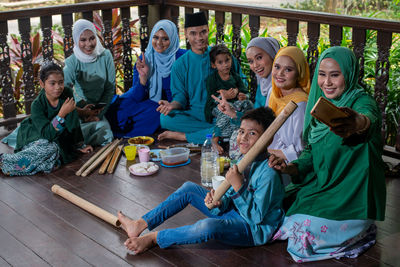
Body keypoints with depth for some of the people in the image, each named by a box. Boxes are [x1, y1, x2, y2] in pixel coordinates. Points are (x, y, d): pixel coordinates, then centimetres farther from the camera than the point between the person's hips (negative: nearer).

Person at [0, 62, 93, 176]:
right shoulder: (37, 105, -21)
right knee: (50, 149, -35)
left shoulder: (67, 94, -13)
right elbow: (47, 134, -29)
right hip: (37, 136, -3)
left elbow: (74, 123, -3)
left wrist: (79, 145, 0)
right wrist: (62, 114, -37)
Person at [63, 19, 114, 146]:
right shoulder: (72, 62, -10)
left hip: (101, 108, 3)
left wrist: (99, 113, -10)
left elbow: (110, 88, -3)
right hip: (80, 109, -2)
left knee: (106, 136, -21)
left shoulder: (105, 56, -5)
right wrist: (80, 111, -22)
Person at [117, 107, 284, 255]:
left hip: (255, 230, -9)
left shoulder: (268, 173, -25)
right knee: (189, 188, 7)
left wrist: (238, 187, -32)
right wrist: (219, 202, -19)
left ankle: (153, 238, -17)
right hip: (235, 212, 9)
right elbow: (229, 198, 4)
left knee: (208, 226, -38)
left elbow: (256, 216, -25)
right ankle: (140, 224, 7)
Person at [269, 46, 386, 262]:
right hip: (321, 187, 8)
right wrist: (290, 168, -12)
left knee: (303, 228, -21)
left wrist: (359, 123, -72)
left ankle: (361, 229, 8)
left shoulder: (362, 102, -18)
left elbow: (369, 118, -46)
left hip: (352, 197, -8)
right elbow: (311, 154, 10)